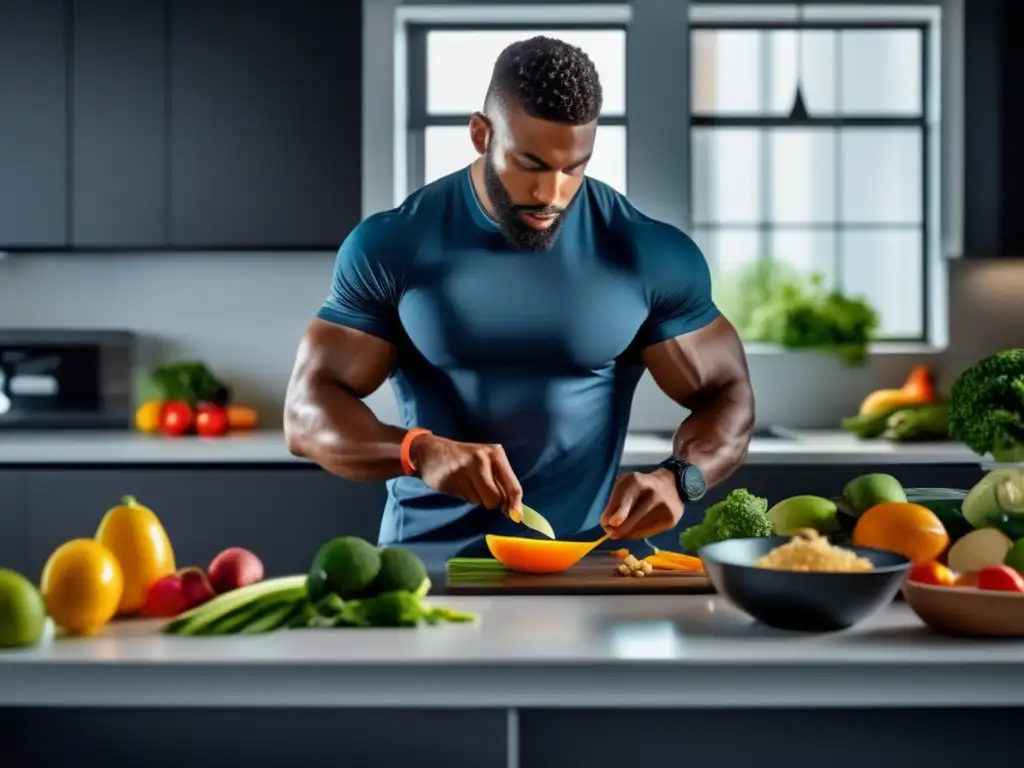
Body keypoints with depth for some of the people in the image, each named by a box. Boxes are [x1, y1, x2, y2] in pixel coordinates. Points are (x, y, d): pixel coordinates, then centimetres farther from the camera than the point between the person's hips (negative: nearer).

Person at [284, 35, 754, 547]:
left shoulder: (651, 255, -4)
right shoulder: (390, 248, -3)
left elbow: (726, 394, 3)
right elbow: (308, 410, -5)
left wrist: (678, 479, -19)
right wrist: (423, 452, -25)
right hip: (428, 555, 0)